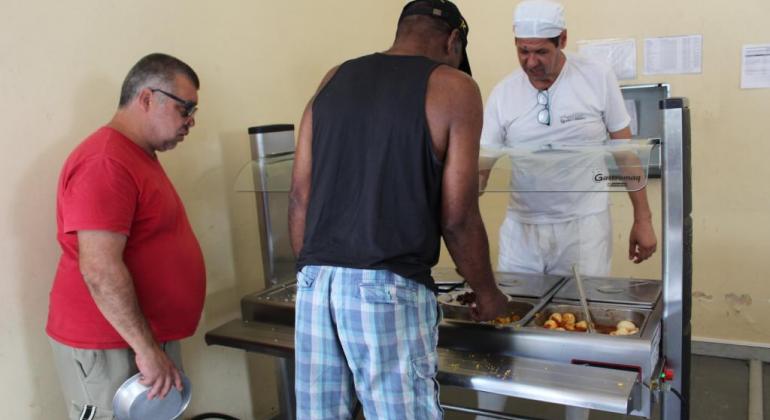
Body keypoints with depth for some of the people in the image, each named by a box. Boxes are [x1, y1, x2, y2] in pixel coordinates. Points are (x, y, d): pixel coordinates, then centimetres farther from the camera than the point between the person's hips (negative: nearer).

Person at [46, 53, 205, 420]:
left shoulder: (139, 156, 14)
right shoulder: (105, 163, -19)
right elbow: (100, 270, -25)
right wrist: (146, 348, -21)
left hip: (147, 338, 9)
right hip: (107, 346, -9)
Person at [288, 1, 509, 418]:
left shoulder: (334, 80, 14)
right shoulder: (453, 88, 0)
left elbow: (299, 195, 11)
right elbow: (456, 217, -4)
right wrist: (487, 292, 11)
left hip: (315, 280, 5)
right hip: (388, 288, -5)